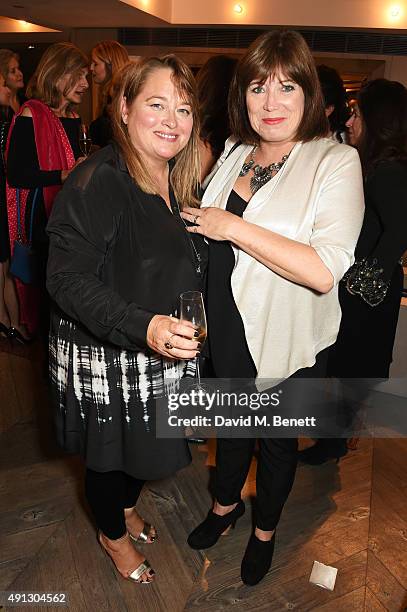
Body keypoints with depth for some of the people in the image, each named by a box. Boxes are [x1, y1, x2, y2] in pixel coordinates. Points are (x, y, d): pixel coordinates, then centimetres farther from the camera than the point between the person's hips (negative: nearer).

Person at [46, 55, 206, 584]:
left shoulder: (177, 183, 4)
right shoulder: (99, 181, -22)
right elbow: (68, 279, -26)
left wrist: (189, 326, 6)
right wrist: (143, 327, -38)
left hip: (161, 353, 8)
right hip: (105, 358, -7)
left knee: (143, 444, 27)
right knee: (109, 452, 17)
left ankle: (127, 507, 58)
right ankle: (112, 534, 48)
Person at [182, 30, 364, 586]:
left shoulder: (336, 161, -16)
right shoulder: (236, 155, 4)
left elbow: (325, 271, -29)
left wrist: (234, 227, -26)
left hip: (288, 344, -5)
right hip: (228, 333, 5)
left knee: (277, 440, 19)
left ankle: (265, 529, 49)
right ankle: (226, 504, 55)